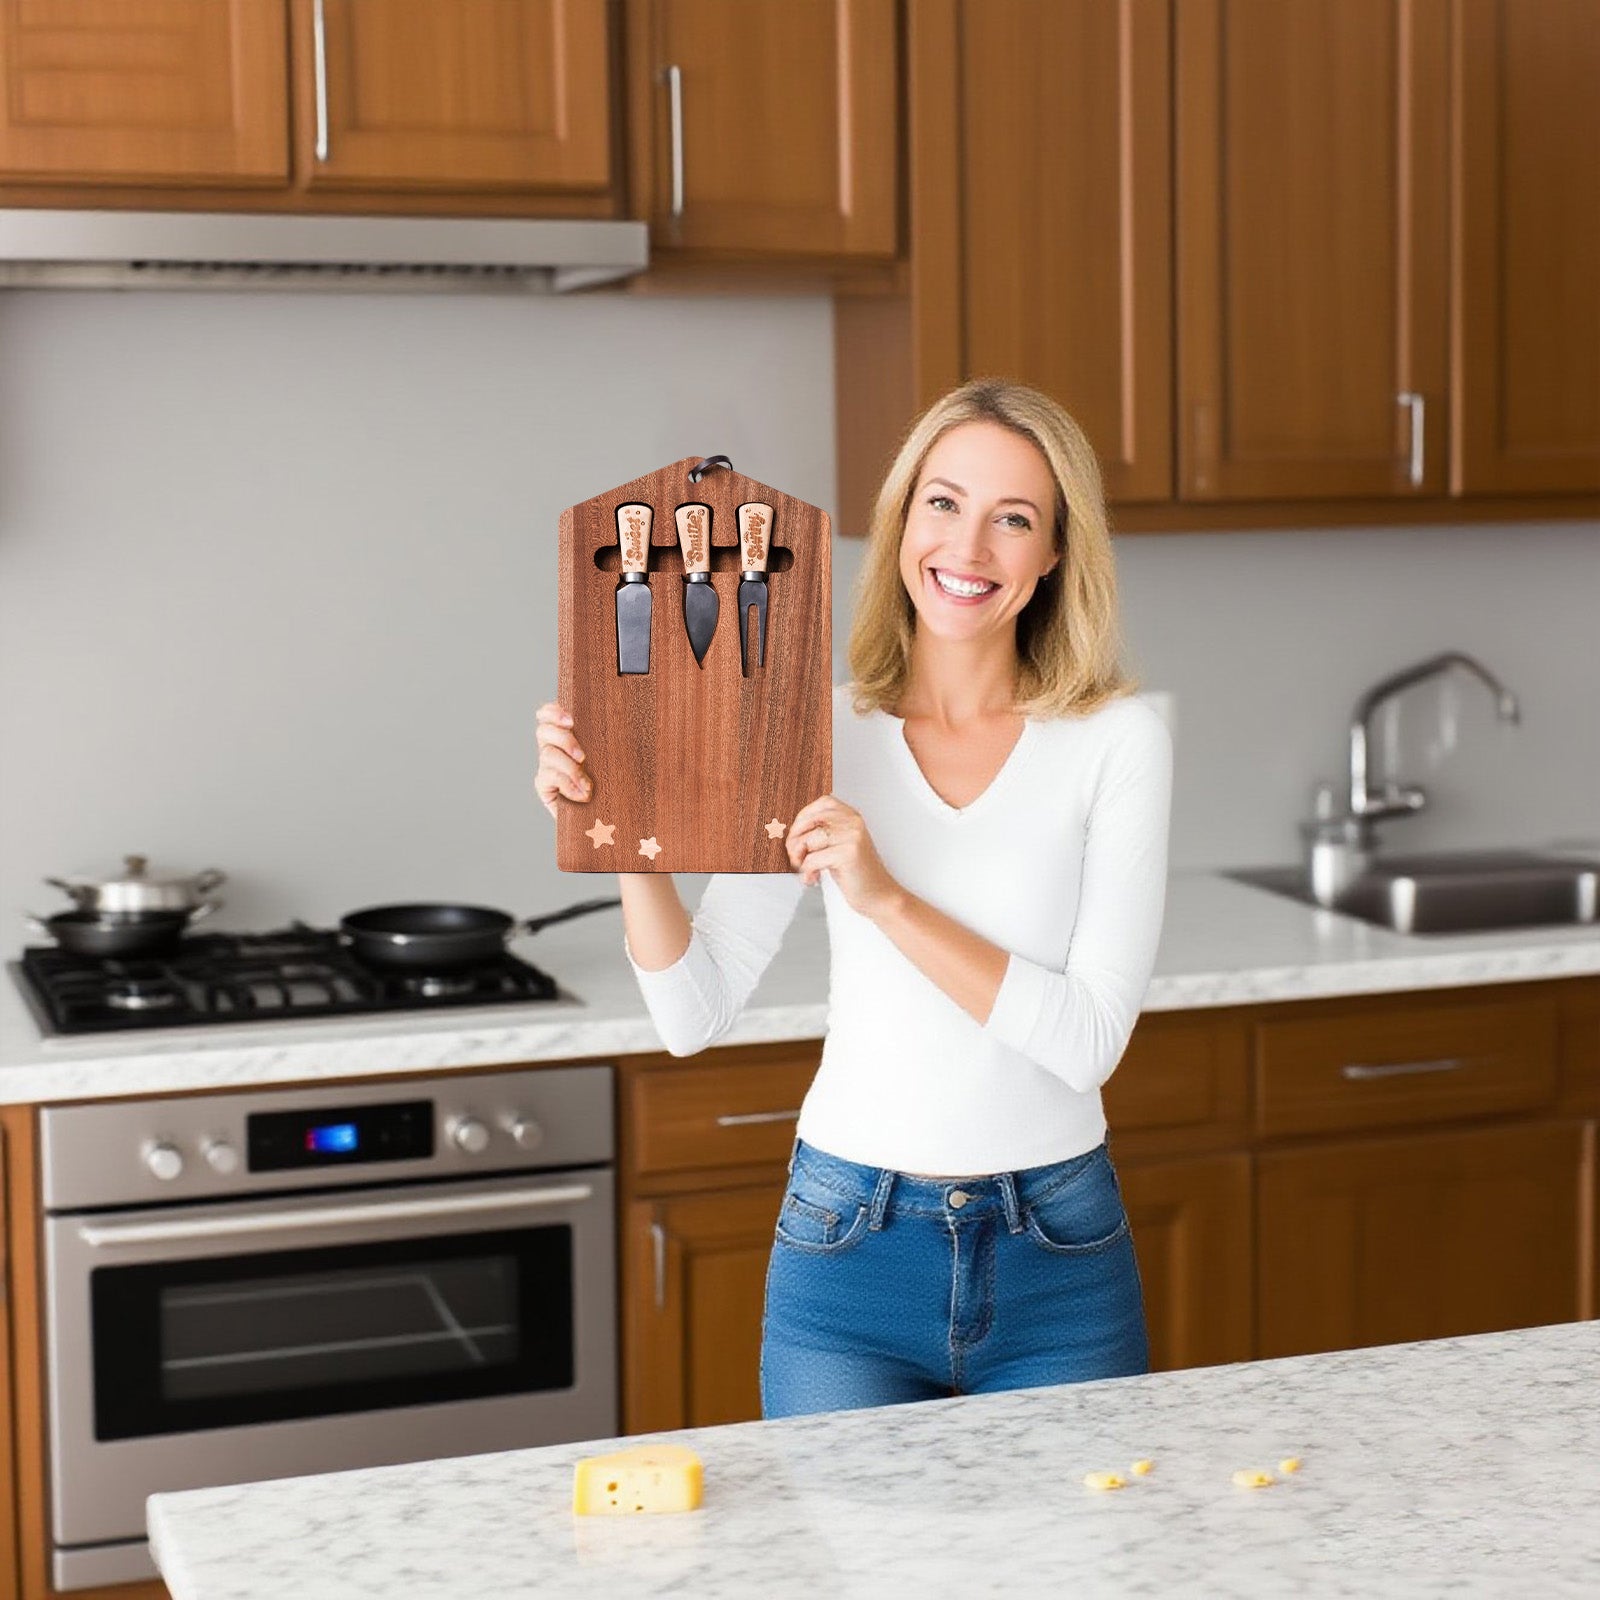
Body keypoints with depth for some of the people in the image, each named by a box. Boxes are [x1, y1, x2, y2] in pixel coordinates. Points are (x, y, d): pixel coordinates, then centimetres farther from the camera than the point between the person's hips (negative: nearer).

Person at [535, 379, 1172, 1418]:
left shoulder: (1119, 740, -6)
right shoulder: (825, 733, -2)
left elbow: (1091, 1039, -15)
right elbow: (696, 1015, -2)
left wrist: (890, 901, -23)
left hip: (1056, 1264, -1)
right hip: (850, 1253, 1)